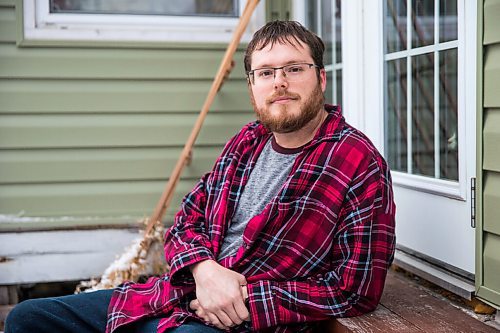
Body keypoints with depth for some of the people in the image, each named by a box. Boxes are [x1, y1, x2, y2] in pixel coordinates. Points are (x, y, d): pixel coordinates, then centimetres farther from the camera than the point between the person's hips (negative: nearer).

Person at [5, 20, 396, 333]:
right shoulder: (246, 142, 12)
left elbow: (357, 289, -15)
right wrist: (204, 269, -10)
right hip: (179, 293, 8)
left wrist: (247, 296, -16)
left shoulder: (360, 164, -11)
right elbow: (186, 221, 14)